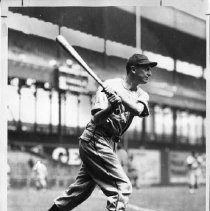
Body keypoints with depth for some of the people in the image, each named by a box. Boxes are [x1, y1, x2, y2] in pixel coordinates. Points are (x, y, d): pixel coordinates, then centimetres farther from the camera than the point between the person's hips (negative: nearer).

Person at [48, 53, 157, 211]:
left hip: (108, 144, 8)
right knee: (123, 186, -16)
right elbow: (97, 119, -16)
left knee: (82, 189, 15)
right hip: (95, 140, -8)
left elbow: (138, 110, -16)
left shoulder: (142, 95, 9)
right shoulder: (110, 86, -9)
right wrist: (111, 106, -35)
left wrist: (120, 95, -31)